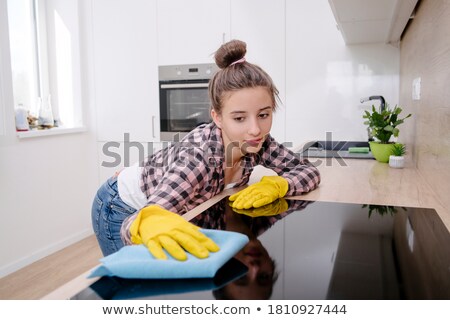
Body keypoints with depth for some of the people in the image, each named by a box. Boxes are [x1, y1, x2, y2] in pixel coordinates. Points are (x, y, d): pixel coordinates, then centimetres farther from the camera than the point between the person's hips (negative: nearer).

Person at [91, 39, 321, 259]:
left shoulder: (256, 141, -21)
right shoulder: (198, 155, -40)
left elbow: (310, 172, -14)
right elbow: (143, 217, -46)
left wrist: (275, 185, -34)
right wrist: (151, 221, -70)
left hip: (175, 209, 6)